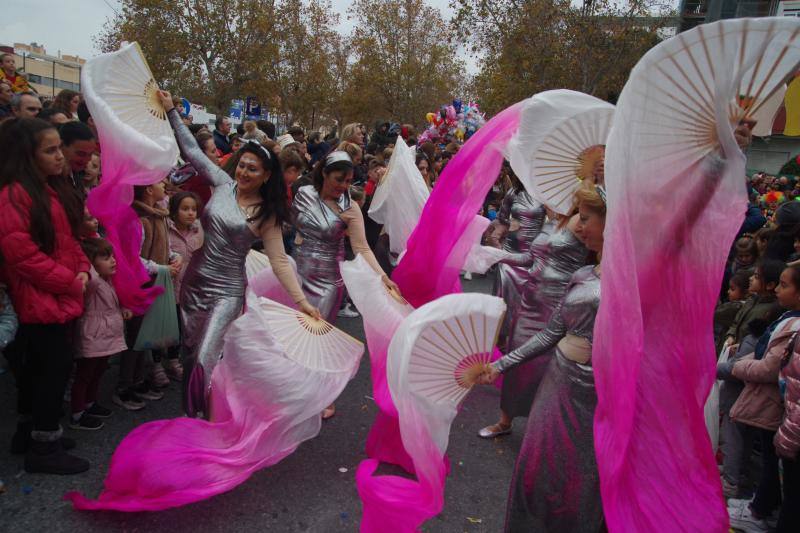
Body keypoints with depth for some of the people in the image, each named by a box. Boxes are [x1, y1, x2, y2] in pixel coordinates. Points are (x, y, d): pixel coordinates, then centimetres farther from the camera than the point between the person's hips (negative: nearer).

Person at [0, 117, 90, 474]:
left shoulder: (46, 191, 15)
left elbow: (65, 238, 19)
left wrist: (82, 269, 1)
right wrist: (69, 282, -17)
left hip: (56, 298, 10)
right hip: (40, 300, -10)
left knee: (38, 367, 18)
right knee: (57, 366, -5)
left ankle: (29, 432, 32)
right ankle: (44, 448, 7)